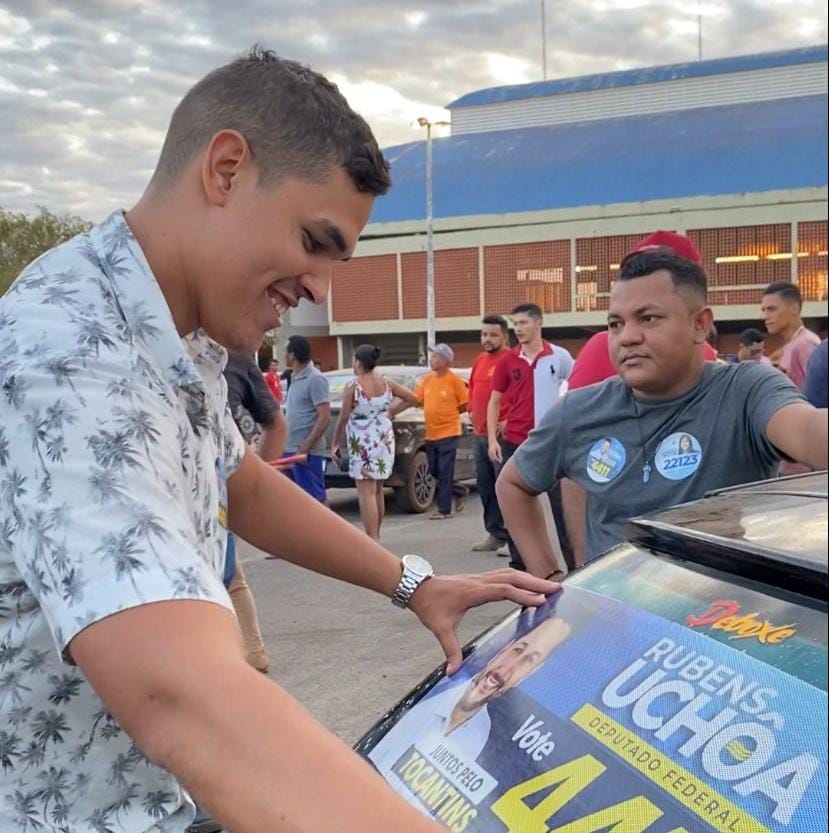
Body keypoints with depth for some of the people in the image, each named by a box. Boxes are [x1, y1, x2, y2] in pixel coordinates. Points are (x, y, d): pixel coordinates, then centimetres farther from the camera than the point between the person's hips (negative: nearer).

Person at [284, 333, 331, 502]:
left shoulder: (315, 379, -14)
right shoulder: (295, 378, 13)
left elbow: (325, 418, -19)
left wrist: (305, 446, -21)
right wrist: (284, 444, 16)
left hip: (307, 452, -9)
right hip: (290, 449, 9)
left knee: (316, 499, -3)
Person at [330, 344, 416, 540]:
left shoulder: (352, 387, -12)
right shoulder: (387, 383, 3)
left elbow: (344, 418, -12)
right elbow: (411, 398, 10)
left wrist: (335, 444, -4)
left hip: (363, 444, -6)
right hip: (385, 441, 6)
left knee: (366, 493, -6)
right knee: (377, 491, 17)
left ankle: (372, 541, -12)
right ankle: (375, 536, 26)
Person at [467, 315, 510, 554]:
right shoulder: (479, 361, 15)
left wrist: (509, 421, -17)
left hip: (501, 433, -9)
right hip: (480, 433, 9)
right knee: (484, 486, 13)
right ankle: (495, 534, 22)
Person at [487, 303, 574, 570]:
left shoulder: (559, 356, -1)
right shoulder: (507, 361, 3)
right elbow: (494, 402, 7)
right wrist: (492, 439, -1)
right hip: (515, 443, 2)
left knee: (563, 504, 2)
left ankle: (575, 563, 10)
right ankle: (518, 563, 17)